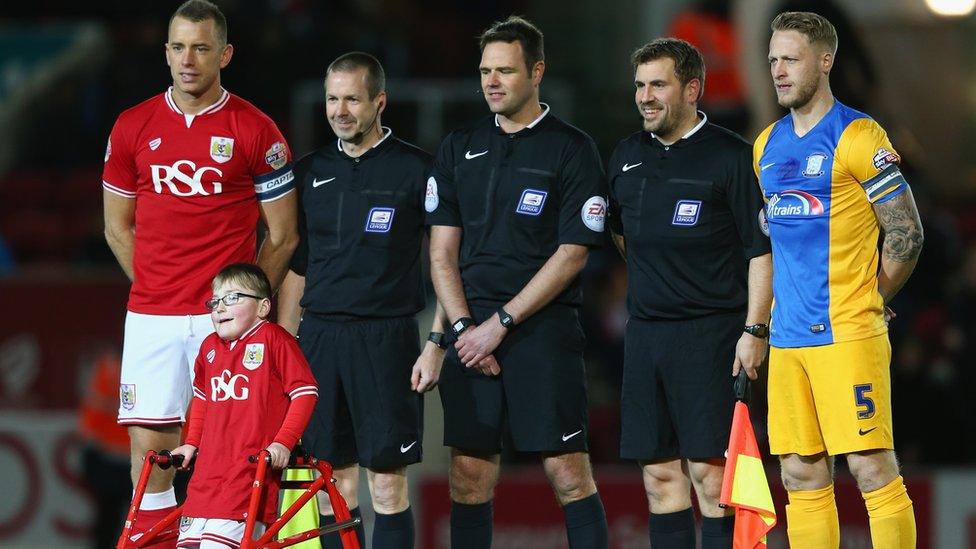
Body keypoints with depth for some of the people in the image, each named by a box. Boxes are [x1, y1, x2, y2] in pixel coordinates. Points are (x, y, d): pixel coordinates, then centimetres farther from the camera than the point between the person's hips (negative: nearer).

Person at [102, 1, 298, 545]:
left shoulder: (256, 132, 0)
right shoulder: (133, 127, 8)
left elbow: (283, 236, 5)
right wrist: (157, 286, 10)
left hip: (223, 315, -3)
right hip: (150, 315, 3)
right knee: (149, 446, 0)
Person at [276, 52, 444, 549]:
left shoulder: (416, 170, 0)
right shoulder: (310, 171, 13)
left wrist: (436, 342, -8)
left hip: (385, 338, -4)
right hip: (319, 337, 4)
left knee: (388, 484, -6)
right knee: (333, 483, 4)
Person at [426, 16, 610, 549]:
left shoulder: (572, 150, 0)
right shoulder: (459, 147, 13)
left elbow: (570, 255, -6)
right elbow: (441, 250, 11)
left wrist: (501, 324, -10)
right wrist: (464, 326, -3)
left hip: (543, 326, -4)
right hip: (472, 330, 4)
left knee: (568, 471, -8)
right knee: (469, 474, 2)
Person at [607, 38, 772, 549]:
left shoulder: (731, 156, -6)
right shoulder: (627, 156, 13)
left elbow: (761, 248, -8)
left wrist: (755, 329, -14)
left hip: (710, 330, -6)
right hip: (644, 330, 6)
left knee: (708, 469, -9)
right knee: (660, 473, 5)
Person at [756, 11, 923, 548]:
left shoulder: (858, 137, -7)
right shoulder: (767, 145, 15)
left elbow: (906, 233, -6)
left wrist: (865, 301, 0)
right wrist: (770, 316, 15)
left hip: (848, 336, -7)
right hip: (787, 339, 7)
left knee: (872, 467, -9)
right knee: (802, 477, 7)